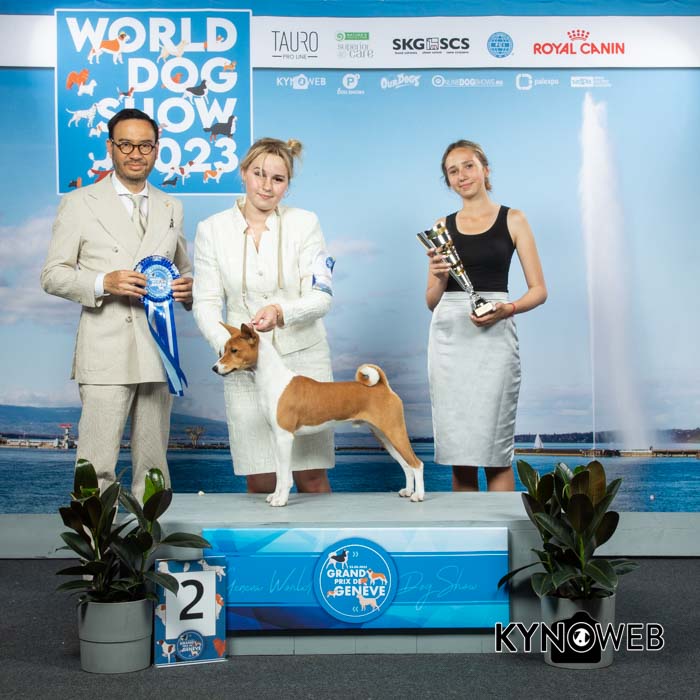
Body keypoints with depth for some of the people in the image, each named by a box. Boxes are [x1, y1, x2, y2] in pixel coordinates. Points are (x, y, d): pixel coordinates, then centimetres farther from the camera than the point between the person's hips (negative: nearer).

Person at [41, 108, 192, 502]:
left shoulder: (172, 208, 16)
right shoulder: (80, 204, 4)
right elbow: (53, 276, 2)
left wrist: (188, 288, 0)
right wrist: (104, 283, -15)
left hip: (158, 350, 4)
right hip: (106, 352, -4)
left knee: (154, 464, 9)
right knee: (97, 467, -7)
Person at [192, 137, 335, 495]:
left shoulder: (304, 223, 0)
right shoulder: (211, 230, 2)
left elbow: (321, 296, -7)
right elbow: (206, 303, -1)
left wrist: (281, 311, -27)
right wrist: (228, 345, -19)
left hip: (303, 358, 0)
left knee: (312, 478, 1)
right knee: (260, 483, 1)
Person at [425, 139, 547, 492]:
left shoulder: (512, 220, 6)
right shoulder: (443, 227, 13)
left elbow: (538, 290, 3)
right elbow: (431, 302, 13)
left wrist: (507, 309, -16)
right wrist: (440, 277, -8)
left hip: (493, 336, -3)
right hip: (449, 335, 3)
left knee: (494, 451, -6)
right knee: (457, 451, 4)